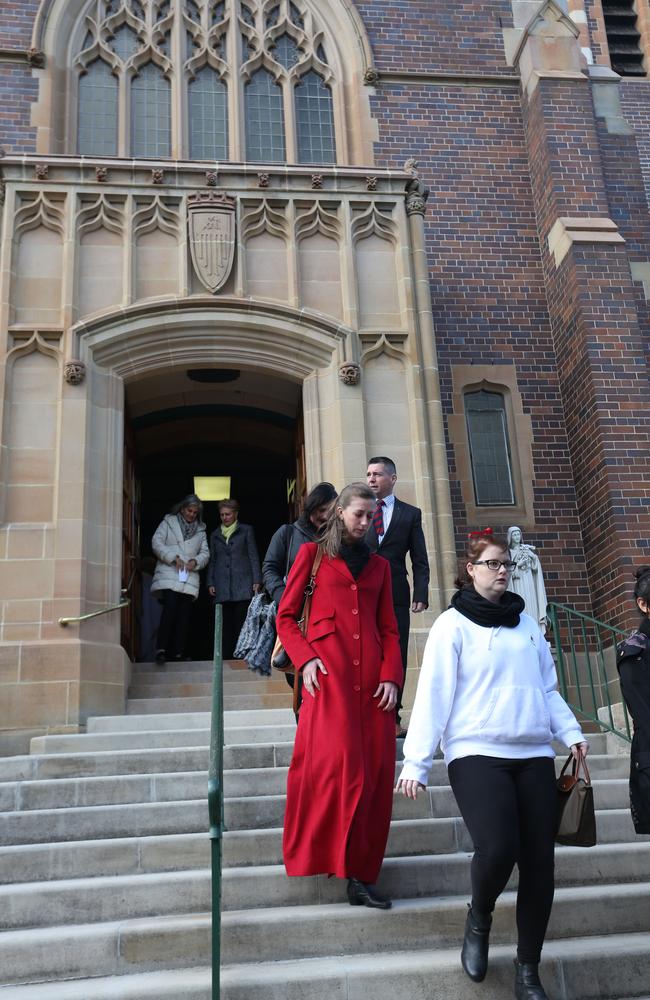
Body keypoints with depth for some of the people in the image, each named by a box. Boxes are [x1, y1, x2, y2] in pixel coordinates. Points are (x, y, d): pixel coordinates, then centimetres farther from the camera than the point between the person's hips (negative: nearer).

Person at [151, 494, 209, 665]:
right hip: (169, 575, -4)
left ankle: (178, 654, -2)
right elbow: (156, 543, 0)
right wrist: (173, 557, -12)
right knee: (170, 608, -20)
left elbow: (205, 553, 17)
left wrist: (196, 561, -5)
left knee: (184, 614, -2)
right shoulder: (168, 522, 11)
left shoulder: (200, 529, 20)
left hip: (189, 578, 4)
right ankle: (161, 649, -20)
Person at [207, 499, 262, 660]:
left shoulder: (246, 531, 10)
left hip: (243, 584, -3)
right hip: (222, 588, 3)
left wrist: (257, 580, -3)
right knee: (225, 624, -1)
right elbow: (212, 561, 20)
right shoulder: (215, 535, 19)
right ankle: (226, 657, 1)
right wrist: (210, 583, 9)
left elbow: (253, 556, 5)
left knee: (242, 622, -6)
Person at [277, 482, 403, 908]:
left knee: (376, 773, -2)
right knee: (339, 759, -19)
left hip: (373, 678, 3)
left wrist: (391, 675, 1)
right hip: (329, 671, -3)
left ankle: (361, 875, 6)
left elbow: (389, 628, 17)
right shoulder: (314, 553, 12)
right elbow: (286, 616, 8)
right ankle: (336, 860, -5)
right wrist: (304, 658, -8)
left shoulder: (379, 565, 21)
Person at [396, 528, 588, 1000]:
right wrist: (416, 762, -11)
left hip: (534, 754, 5)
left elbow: (547, 687, 20)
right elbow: (433, 696, -6)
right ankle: (479, 920, 13)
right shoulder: (453, 624, 0)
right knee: (498, 849, -21)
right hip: (477, 752, -5)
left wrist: (571, 731, 6)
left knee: (539, 862, 1)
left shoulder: (526, 622, 16)